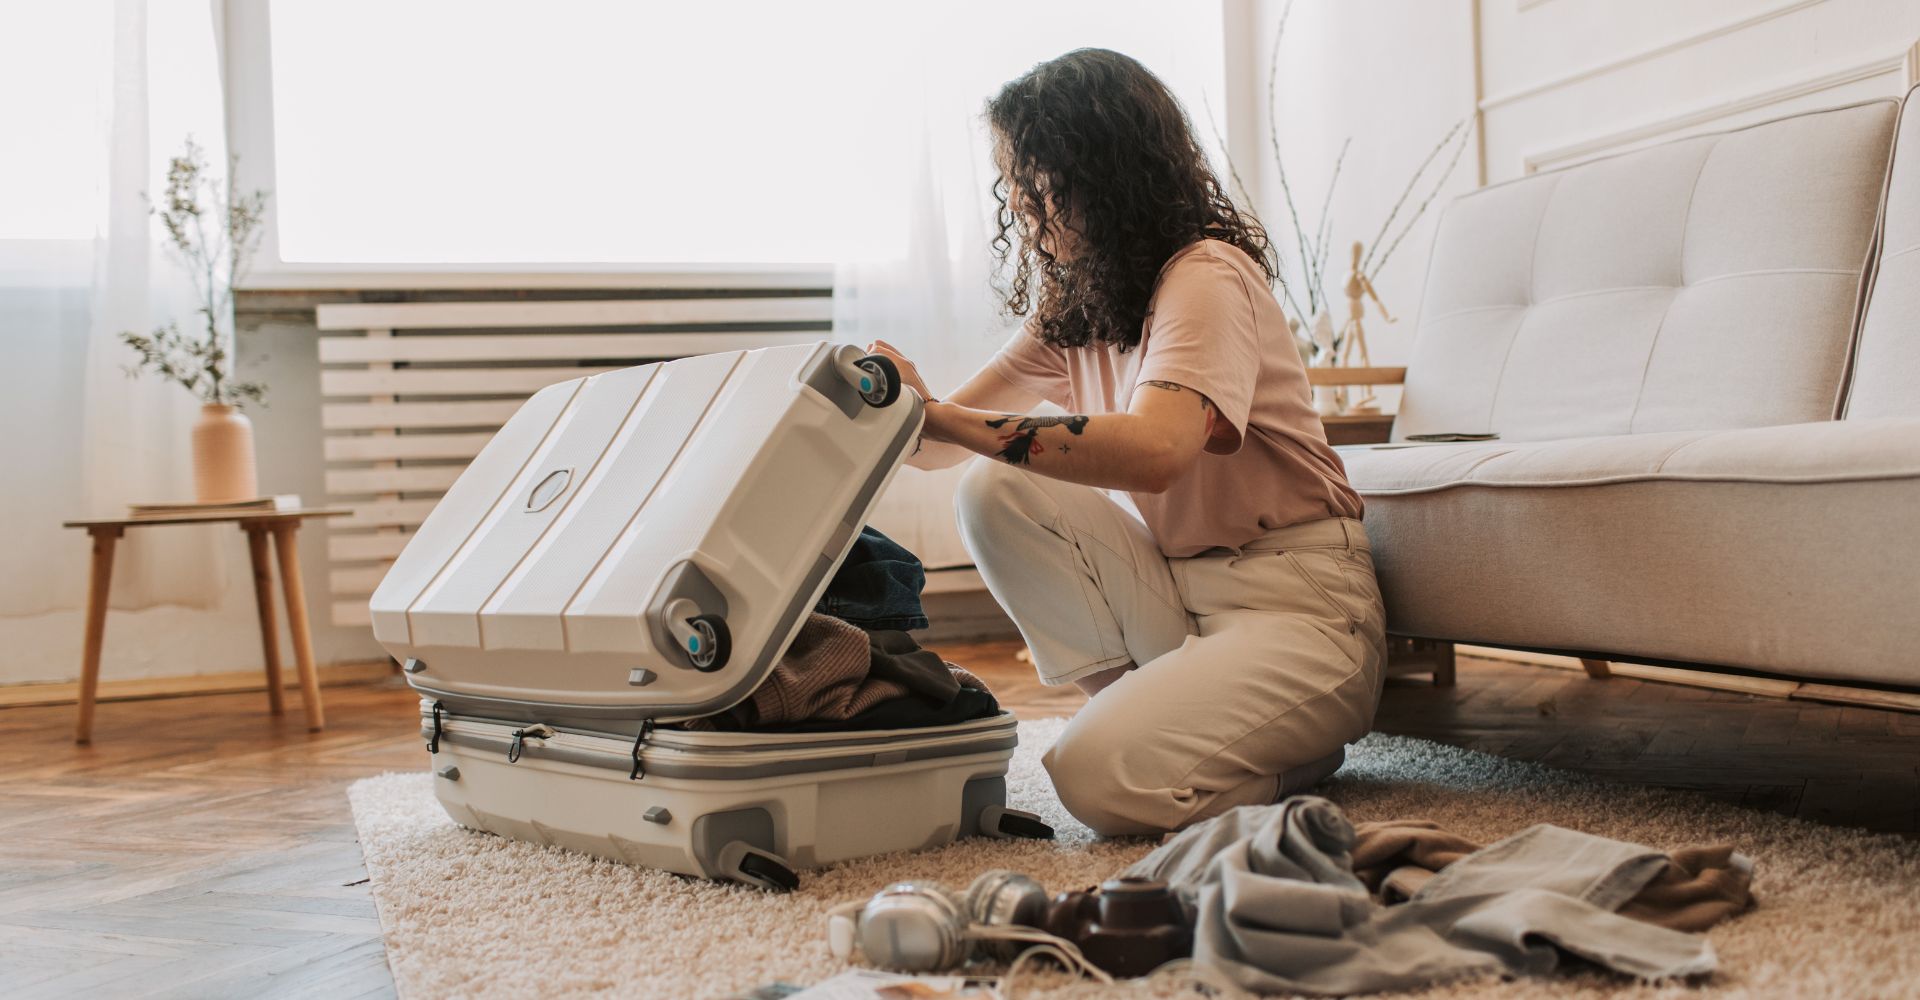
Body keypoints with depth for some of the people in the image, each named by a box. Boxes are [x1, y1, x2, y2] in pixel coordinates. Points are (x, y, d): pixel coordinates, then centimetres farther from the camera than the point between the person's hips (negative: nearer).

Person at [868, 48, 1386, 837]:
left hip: (1295, 604, -7)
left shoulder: (1207, 276, -18)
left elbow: (1153, 451, -36)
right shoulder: (1069, 305, 8)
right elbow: (950, 434, 4)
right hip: (1175, 587, 8)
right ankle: (1150, 708, -3)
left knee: (1103, 777, -26)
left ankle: (1298, 749, 3)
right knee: (993, 494, -12)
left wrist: (944, 419, -38)